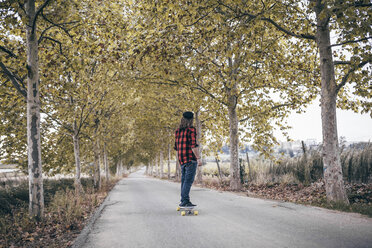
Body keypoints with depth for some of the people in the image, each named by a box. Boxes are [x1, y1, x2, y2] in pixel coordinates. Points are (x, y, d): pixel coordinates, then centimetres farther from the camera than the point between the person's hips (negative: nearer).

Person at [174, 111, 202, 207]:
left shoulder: (177, 131, 14)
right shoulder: (191, 129, -8)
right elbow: (193, 145, -17)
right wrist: (198, 158, -15)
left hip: (182, 159, 7)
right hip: (191, 158, -7)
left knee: (184, 180, 12)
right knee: (189, 180, -8)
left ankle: (184, 201, 15)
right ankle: (185, 201, -12)